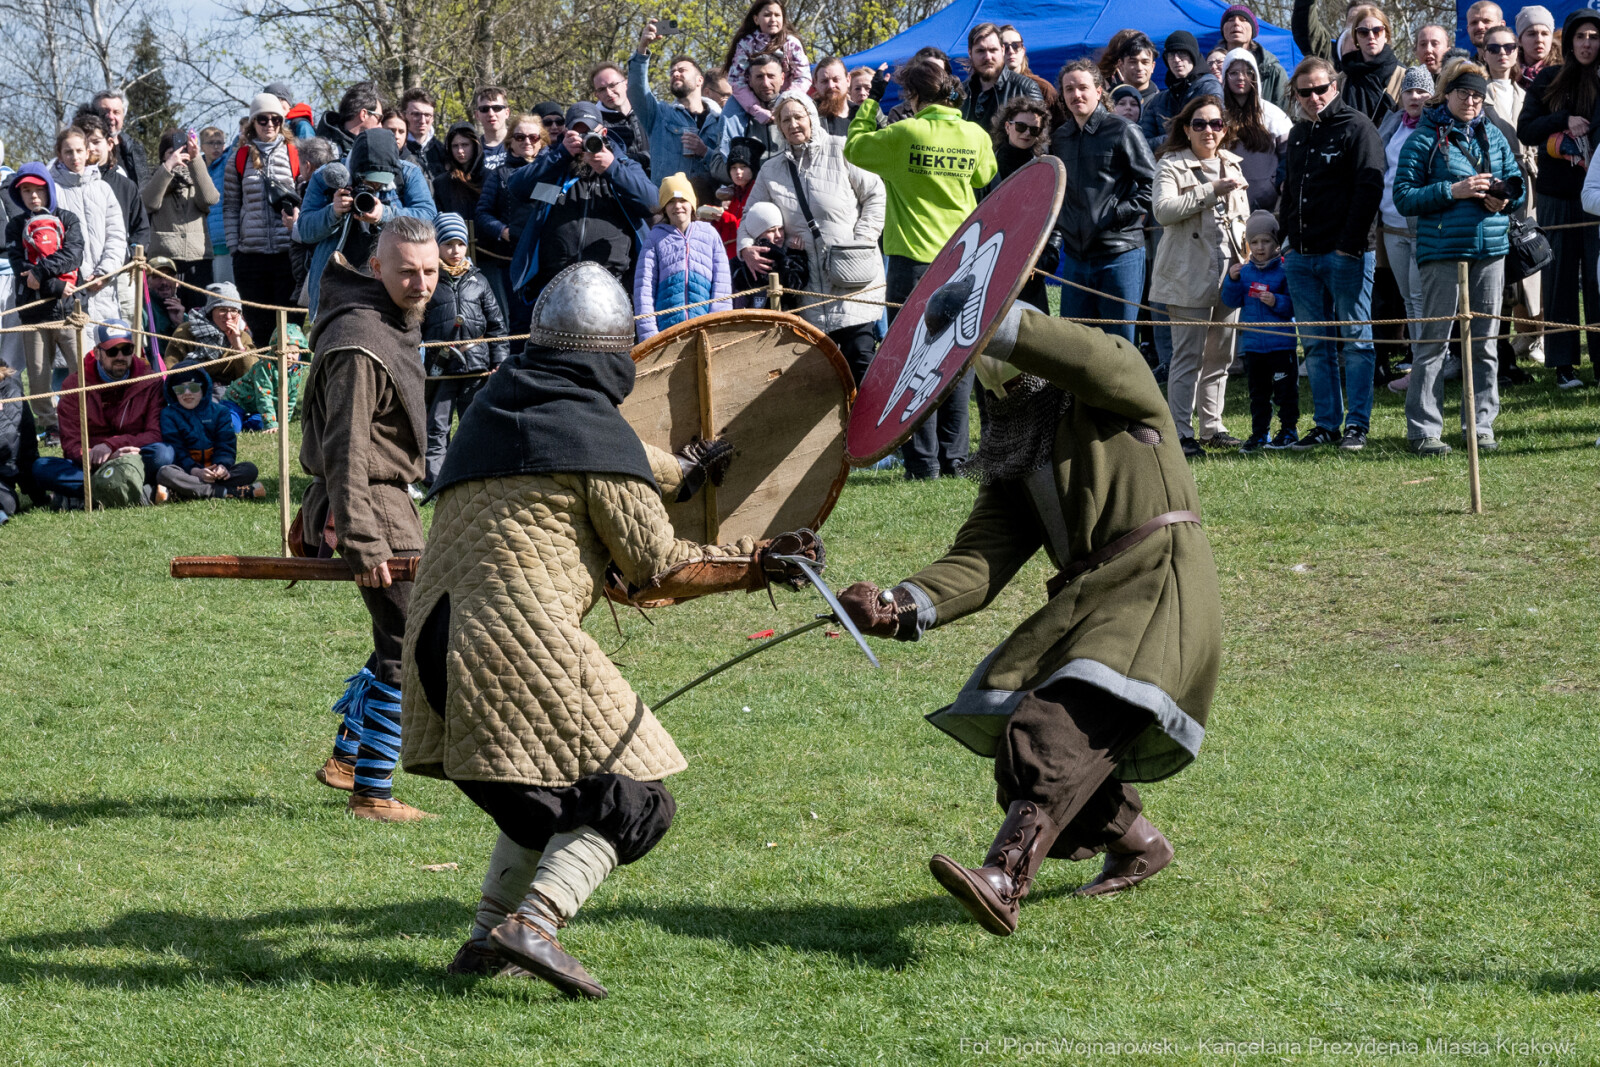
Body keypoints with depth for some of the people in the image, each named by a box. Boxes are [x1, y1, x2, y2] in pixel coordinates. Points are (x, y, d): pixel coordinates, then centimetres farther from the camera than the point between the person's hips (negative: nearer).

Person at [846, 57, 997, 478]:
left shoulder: (904, 135, -11)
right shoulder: (974, 136, 0)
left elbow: (855, 147, 3)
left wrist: (871, 100, 13)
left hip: (914, 259, -3)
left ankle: (923, 462, -2)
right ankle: (953, 457, 12)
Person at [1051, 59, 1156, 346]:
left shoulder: (1121, 132, -4)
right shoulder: (1060, 138, 13)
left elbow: (1153, 183, -6)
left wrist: (1123, 213, -13)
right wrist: (1053, 236, 11)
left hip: (1120, 256, -6)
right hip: (1075, 256, 6)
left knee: (1120, 342, -1)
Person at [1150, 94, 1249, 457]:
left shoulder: (1231, 166, 16)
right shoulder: (1171, 166, -4)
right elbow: (1163, 210, -21)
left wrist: (1244, 259, 15)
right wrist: (1211, 191, -22)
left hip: (1228, 274, 7)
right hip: (1189, 275, -7)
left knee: (1220, 355, 11)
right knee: (1188, 356, -8)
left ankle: (1212, 427, 20)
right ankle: (1181, 433, -6)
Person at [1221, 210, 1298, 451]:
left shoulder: (1285, 269, -6)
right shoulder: (1245, 270, 7)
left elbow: (1295, 304, -9)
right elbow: (1231, 302, 5)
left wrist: (1277, 302, -24)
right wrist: (1232, 280, -9)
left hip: (1281, 343, -5)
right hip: (1252, 343, 5)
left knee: (1285, 388, 1)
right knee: (1258, 390, 12)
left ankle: (1289, 429, 10)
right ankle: (1259, 433, 18)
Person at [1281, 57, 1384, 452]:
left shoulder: (1357, 128, -4)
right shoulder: (1298, 135, 18)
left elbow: (1369, 189, -11)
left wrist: (1349, 244, -15)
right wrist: (1290, 240, 15)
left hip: (1345, 254, -7)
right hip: (1302, 256, 7)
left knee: (1355, 340, -2)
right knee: (1316, 345, 8)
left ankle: (1357, 424, -1)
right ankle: (1326, 422, 12)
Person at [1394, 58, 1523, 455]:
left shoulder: (1493, 136, 13)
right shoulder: (1424, 139, -2)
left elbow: (1516, 182, 20)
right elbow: (1404, 197, -7)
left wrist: (1505, 198, -3)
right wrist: (1453, 191, -17)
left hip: (1490, 250, 5)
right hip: (1442, 251, -5)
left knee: (1484, 343, 8)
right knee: (1434, 341, -4)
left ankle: (1481, 424, 16)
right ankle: (1423, 429, -1)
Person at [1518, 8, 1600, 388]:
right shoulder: (1549, 81, 6)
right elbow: (1525, 129, 0)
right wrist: (1564, 121, -14)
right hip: (1556, 195, 1)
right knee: (1560, 277, 4)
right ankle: (1563, 364, 8)